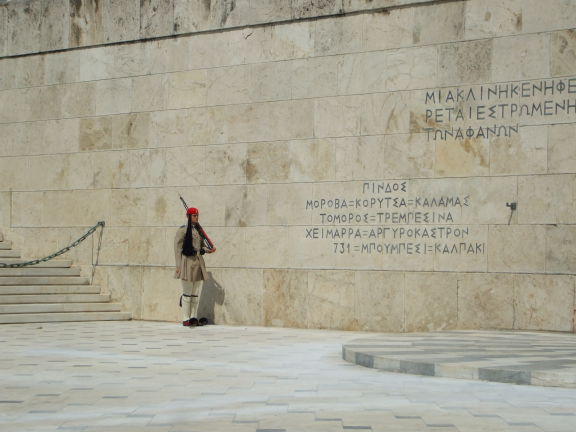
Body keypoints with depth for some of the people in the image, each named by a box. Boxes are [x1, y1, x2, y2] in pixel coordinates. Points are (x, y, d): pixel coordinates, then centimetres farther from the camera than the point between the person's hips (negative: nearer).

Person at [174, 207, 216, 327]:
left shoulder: (199, 230, 16)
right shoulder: (182, 230, -5)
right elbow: (177, 248, -8)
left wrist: (208, 250, -1)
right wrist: (178, 265, -14)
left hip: (198, 263, 7)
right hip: (187, 262, -7)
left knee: (196, 293, 8)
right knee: (187, 293, -3)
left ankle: (193, 318, 14)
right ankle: (185, 319, 2)